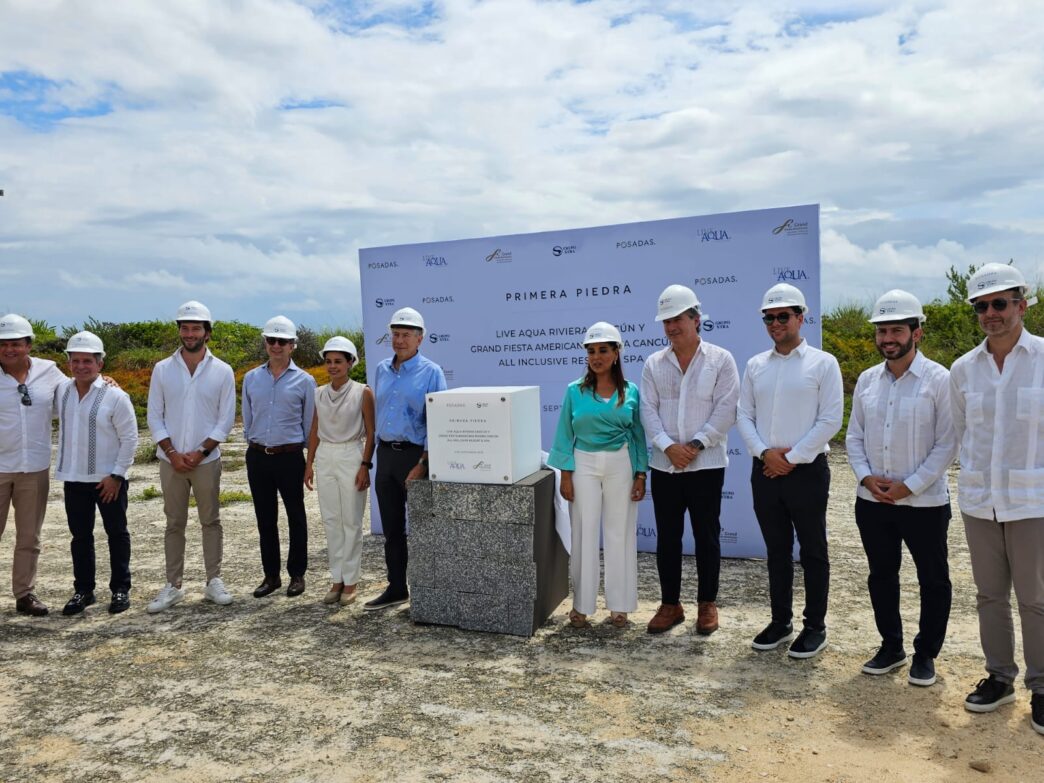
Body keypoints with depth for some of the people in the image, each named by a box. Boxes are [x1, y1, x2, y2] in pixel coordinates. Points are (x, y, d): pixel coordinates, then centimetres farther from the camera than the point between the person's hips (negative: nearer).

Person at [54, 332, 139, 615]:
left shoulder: (115, 396, -13)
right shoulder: (61, 391, 1)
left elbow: (130, 438, -11)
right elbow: (60, 421, 18)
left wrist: (116, 475, -13)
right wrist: (63, 463, 8)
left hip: (109, 480, -4)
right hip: (73, 479, 4)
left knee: (117, 533, 8)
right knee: (80, 536, 12)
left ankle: (120, 589, 19)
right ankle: (83, 589, 25)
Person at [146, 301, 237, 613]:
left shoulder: (222, 371, -2)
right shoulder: (162, 369, 2)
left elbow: (226, 418, -2)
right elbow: (154, 416, 1)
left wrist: (201, 451, -10)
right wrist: (172, 452, -8)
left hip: (207, 460, -1)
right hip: (171, 460, 1)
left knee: (211, 521, 7)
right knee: (174, 523, 8)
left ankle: (214, 581, 18)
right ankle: (172, 586, 17)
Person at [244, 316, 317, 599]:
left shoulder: (304, 381, -1)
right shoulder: (251, 378, 7)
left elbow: (310, 423, 3)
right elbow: (247, 419, 14)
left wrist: (310, 457, 3)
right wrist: (255, 444, 12)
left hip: (290, 456, -3)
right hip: (258, 456, 3)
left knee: (295, 517, 8)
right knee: (265, 518, 11)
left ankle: (297, 574, 19)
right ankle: (271, 575, 22)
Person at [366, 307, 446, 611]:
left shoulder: (431, 372, -8)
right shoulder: (381, 370, 10)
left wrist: (422, 464, -17)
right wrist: (380, 452, 15)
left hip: (415, 454, -6)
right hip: (385, 453, 6)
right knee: (391, 528, 12)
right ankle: (396, 588, 24)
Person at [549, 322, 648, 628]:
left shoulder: (631, 392, 1)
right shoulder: (574, 391, 0)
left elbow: (639, 436, 4)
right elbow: (566, 435, 1)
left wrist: (640, 476, -1)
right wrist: (566, 475, -4)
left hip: (621, 466, 0)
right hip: (584, 465, 0)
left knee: (619, 532, 6)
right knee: (584, 532, 3)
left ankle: (619, 604, 19)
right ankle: (581, 603, 14)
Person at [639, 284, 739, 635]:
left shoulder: (720, 359, -2)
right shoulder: (654, 364, 7)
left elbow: (726, 410, -8)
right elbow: (648, 410, 0)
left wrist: (696, 444, -16)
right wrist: (668, 446, -14)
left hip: (706, 465, -3)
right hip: (664, 465, 3)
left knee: (706, 537, 7)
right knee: (667, 537, 9)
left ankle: (707, 604, 22)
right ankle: (670, 604, 22)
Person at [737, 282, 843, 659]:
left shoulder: (822, 363, -3)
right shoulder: (755, 365, 9)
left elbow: (830, 420, -8)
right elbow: (744, 415, 7)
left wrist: (792, 458, -11)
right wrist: (765, 452, -8)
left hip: (806, 470, -4)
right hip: (765, 470, 4)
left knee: (813, 551, 7)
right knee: (777, 550, 14)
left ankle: (815, 627, 19)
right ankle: (780, 621, 26)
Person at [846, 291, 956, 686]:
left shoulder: (939, 379, -10)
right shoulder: (866, 380, 4)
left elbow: (947, 444, -12)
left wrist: (910, 486, -16)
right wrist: (866, 476, -7)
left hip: (924, 502, -4)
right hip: (872, 501, 5)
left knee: (933, 581, 10)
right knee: (881, 576, 16)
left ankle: (925, 654, 28)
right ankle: (891, 647, 33)